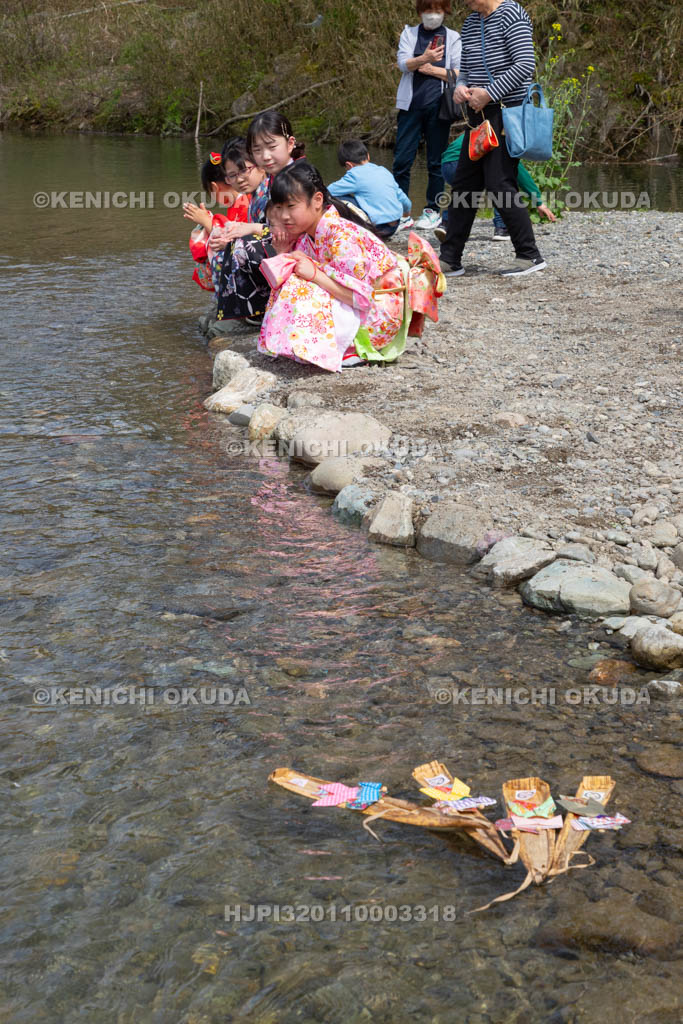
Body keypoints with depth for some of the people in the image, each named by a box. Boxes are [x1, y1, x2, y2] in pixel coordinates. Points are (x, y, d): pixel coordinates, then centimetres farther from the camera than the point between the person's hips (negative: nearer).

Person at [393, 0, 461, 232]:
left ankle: (433, 210, 11)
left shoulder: (452, 38, 8)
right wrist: (424, 59, -26)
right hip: (411, 104, 1)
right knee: (402, 159, -2)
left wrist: (431, 69, -7)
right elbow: (403, 63, -7)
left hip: (438, 106, -1)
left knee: (436, 161, 3)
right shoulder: (409, 33, 10)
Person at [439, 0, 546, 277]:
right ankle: (450, 259, 12)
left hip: (506, 112, -9)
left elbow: (525, 64, -18)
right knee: (464, 185, 7)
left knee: (499, 184, -13)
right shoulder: (471, 23, 17)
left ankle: (530, 256, -4)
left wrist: (488, 93, -19)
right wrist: (461, 86, 1)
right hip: (480, 115, 9)